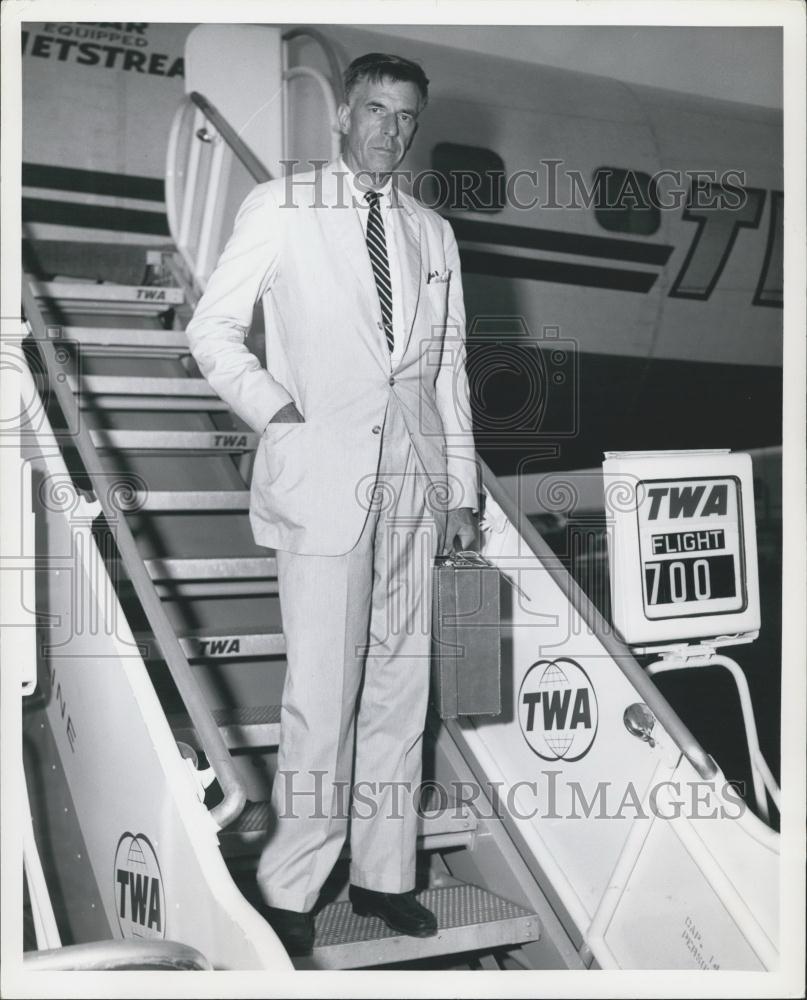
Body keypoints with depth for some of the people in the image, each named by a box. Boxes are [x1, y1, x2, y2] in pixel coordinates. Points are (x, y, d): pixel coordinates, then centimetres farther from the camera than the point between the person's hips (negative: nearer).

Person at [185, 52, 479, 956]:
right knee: (322, 689, -6)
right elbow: (212, 328, 4)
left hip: (412, 482, 4)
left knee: (400, 681, 7)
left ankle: (383, 874, 20)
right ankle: (291, 888, 9)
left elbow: (449, 367, 16)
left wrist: (462, 490, 11)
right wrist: (276, 411, -9)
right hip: (320, 476, -4)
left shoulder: (433, 233, 16)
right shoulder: (279, 207, 5)